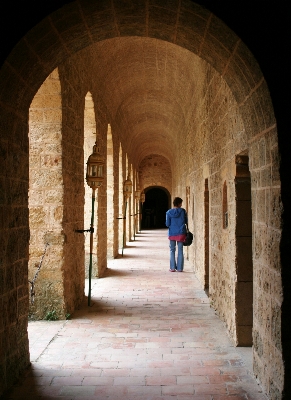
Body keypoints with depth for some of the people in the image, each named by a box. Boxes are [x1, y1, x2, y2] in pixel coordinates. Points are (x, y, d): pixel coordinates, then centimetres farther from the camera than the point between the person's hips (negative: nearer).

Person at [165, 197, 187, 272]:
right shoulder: (183, 211, -5)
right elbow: (186, 221, 2)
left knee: (172, 250, 11)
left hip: (172, 233, 1)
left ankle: (172, 268, 10)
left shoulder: (169, 212, -4)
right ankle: (179, 268, 7)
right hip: (181, 233, -1)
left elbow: (167, 224, -3)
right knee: (180, 251, 6)